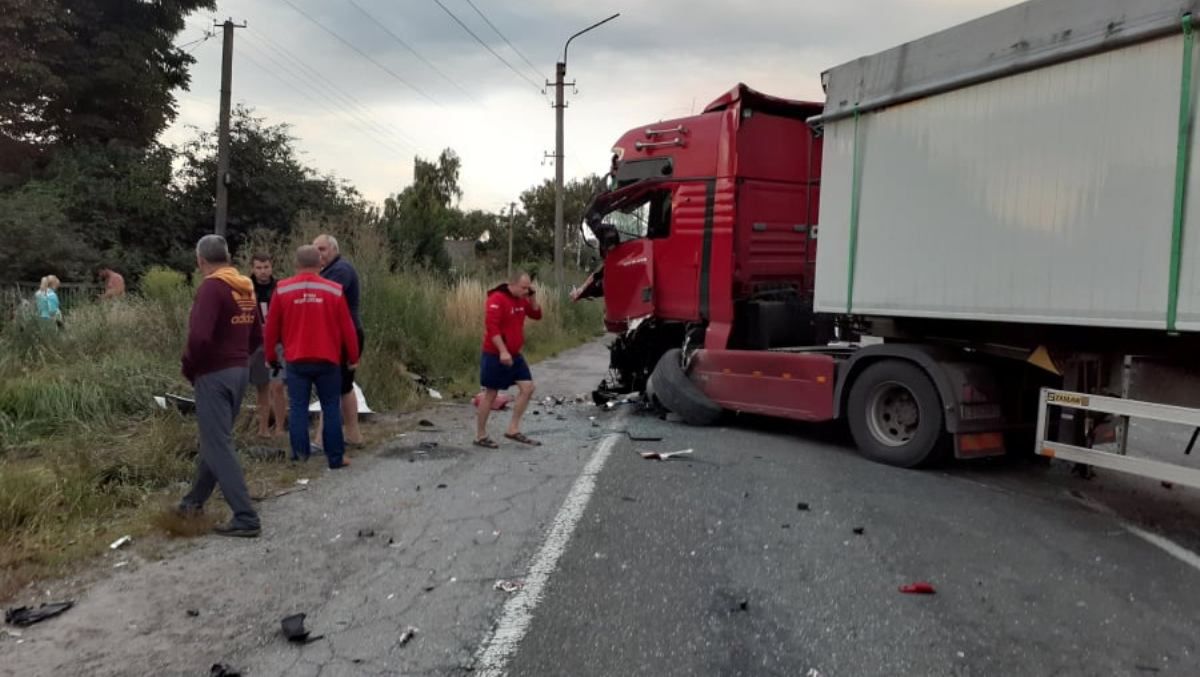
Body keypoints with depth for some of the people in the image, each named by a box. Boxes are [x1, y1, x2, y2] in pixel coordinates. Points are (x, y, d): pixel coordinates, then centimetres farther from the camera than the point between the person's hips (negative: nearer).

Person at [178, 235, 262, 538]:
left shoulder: (211, 287, -16)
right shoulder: (246, 288, 9)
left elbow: (199, 336, -26)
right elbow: (256, 336, 15)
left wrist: (189, 368, -10)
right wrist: (237, 355, 14)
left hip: (214, 375, -9)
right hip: (239, 371, 9)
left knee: (219, 447, -5)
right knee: (214, 440, 20)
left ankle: (246, 519, -6)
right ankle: (194, 500, 35)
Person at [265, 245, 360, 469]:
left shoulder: (282, 290, -1)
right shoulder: (334, 290, -3)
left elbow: (272, 328, 5)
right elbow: (347, 328, 0)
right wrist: (353, 358, 10)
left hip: (296, 360, 1)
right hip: (327, 360, 0)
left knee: (298, 407, 8)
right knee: (331, 407, 6)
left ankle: (300, 453, 7)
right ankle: (336, 457, 7)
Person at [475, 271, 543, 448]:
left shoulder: (521, 299, 9)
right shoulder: (497, 299, -17)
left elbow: (536, 315, 15)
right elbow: (492, 327, -24)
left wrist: (532, 298, -2)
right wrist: (503, 351, -27)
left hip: (514, 354, 9)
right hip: (496, 355, -8)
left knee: (527, 387, 2)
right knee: (491, 394, 0)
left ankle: (513, 429, 10)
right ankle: (480, 436, 11)